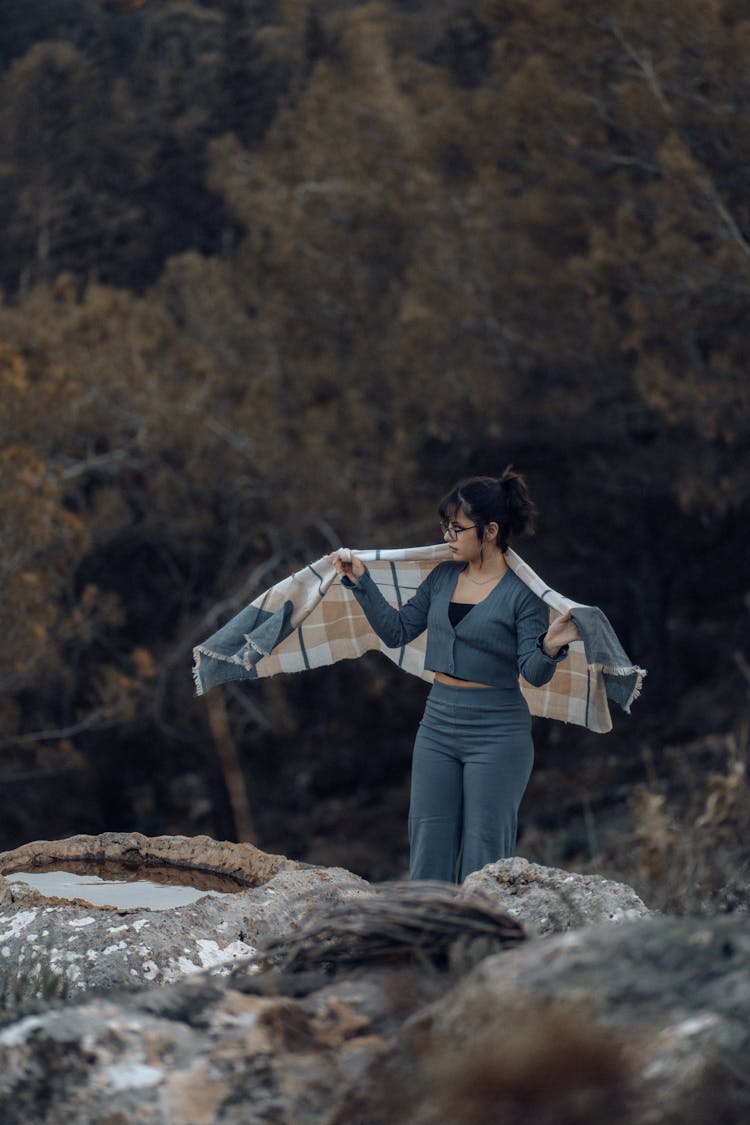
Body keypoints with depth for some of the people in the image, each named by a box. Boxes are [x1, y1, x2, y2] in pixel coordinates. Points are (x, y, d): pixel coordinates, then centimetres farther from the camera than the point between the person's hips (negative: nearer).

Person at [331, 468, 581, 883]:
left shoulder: (522, 594, -10)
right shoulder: (442, 578, 6)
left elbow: (534, 674, -14)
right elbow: (396, 630, 14)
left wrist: (550, 648, -35)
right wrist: (361, 582, 8)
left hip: (496, 734, -6)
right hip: (438, 726, 6)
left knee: (482, 865, -2)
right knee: (427, 856, 7)